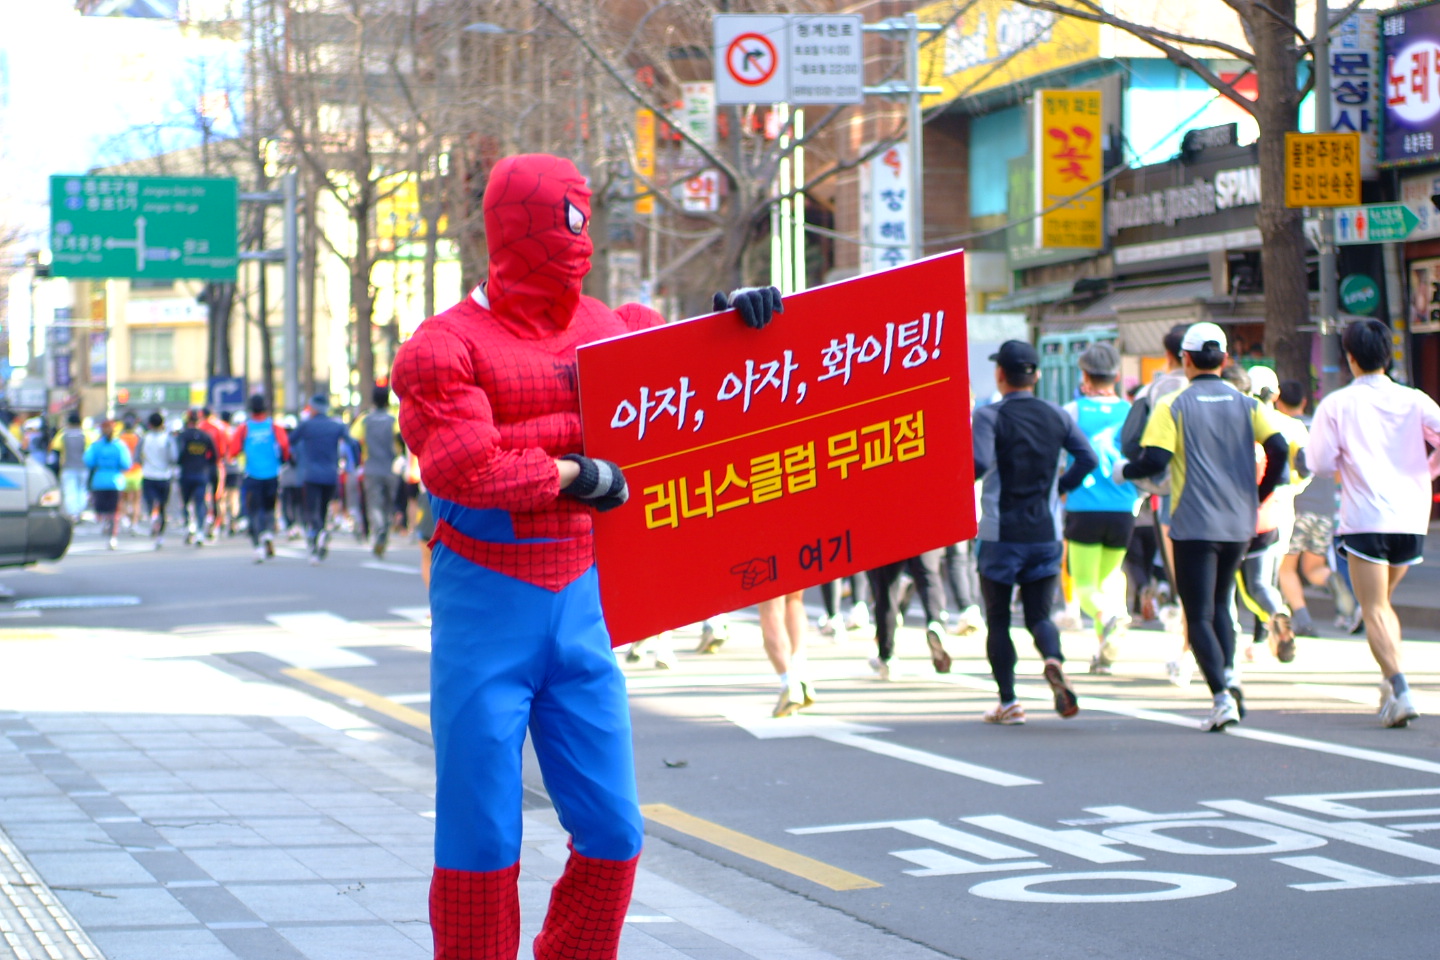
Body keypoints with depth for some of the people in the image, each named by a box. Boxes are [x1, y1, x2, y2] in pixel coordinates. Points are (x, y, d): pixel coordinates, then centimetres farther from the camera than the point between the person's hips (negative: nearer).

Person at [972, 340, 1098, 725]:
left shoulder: (990, 416, -8)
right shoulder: (1055, 415, 5)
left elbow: (979, 463, -23)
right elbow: (1088, 458, -1)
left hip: (1000, 534, -3)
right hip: (1046, 533, 3)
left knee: (998, 619, 9)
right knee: (1039, 615, 9)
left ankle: (1009, 703, 6)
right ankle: (1055, 661, -23)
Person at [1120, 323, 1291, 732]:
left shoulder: (1173, 406, -4)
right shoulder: (1246, 404, 6)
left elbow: (1154, 460, -14)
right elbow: (1280, 449, -5)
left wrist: (1123, 471, 7)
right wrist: (1261, 493, 10)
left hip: (1194, 525, -4)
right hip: (1239, 524, 4)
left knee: (1199, 616, -2)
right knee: (1220, 604, 22)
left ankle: (1223, 697, -17)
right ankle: (1228, 672, 0)